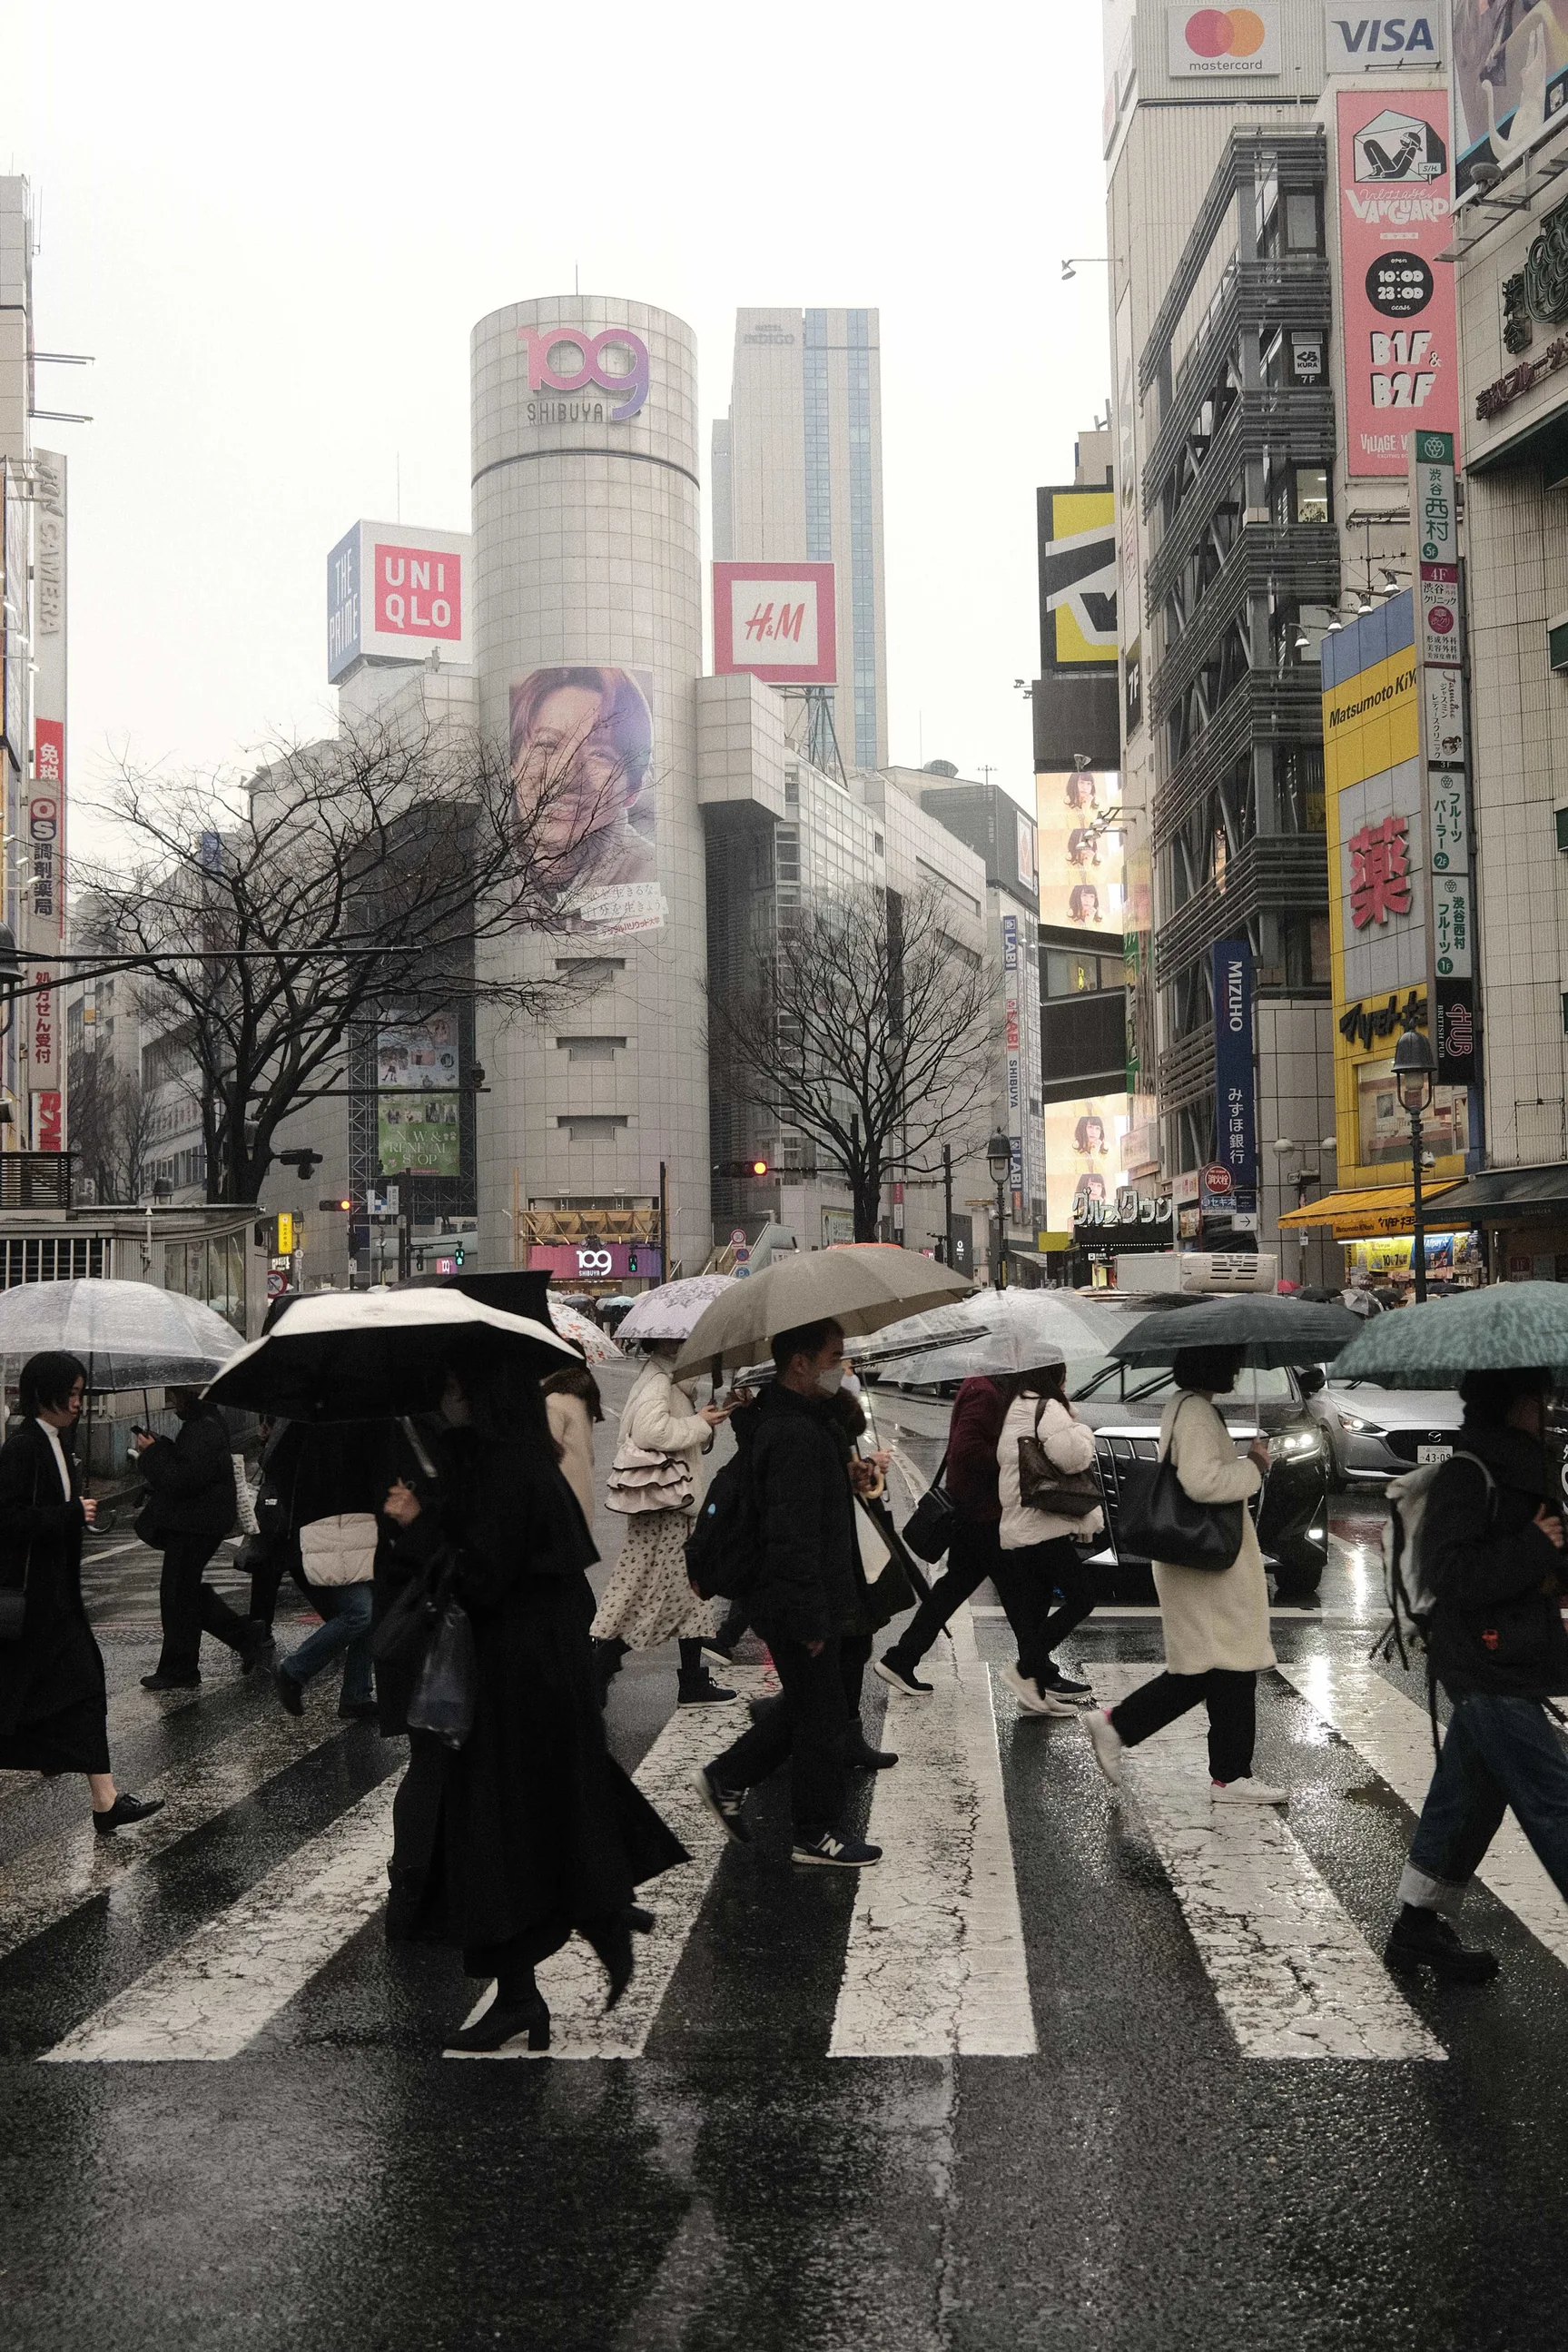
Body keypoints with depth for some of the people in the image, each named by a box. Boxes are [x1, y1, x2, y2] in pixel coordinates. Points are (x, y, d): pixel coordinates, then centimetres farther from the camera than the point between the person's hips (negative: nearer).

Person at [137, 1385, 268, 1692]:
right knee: (189, 1589, 18)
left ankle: (178, 1671, 10)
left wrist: (152, 1452, -17)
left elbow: (182, 1480, -27)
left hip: (194, 1526, -11)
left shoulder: (203, 1431, -22)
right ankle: (249, 1635, 20)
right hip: (198, 1522, 11)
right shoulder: (208, 1423, 13)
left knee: (178, 1593, -1)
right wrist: (158, 1447, 8)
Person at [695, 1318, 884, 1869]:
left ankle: (726, 1778, 31)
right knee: (823, 1720, 4)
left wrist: (849, 1476, 12)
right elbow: (794, 1538, -28)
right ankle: (817, 1834, 19)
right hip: (798, 1607, -11)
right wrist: (812, 1618, -25)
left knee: (804, 1705, 24)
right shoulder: (794, 1435, -26)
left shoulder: (807, 1418, 9)